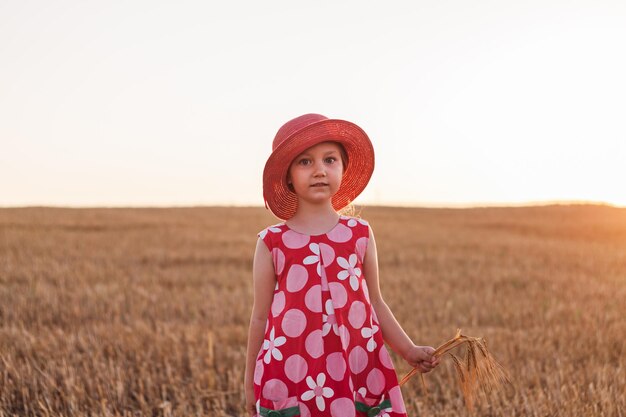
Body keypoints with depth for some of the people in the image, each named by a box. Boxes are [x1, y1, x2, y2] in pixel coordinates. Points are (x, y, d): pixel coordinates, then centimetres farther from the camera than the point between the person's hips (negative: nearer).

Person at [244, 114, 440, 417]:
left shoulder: (360, 234, 6)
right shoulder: (272, 242, 1)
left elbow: (375, 304, 13)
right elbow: (261, 316, 6)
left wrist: (408, 350, 6)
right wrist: (250, 381, 10)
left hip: (356, 372, 2)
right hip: (291, 376, -1)